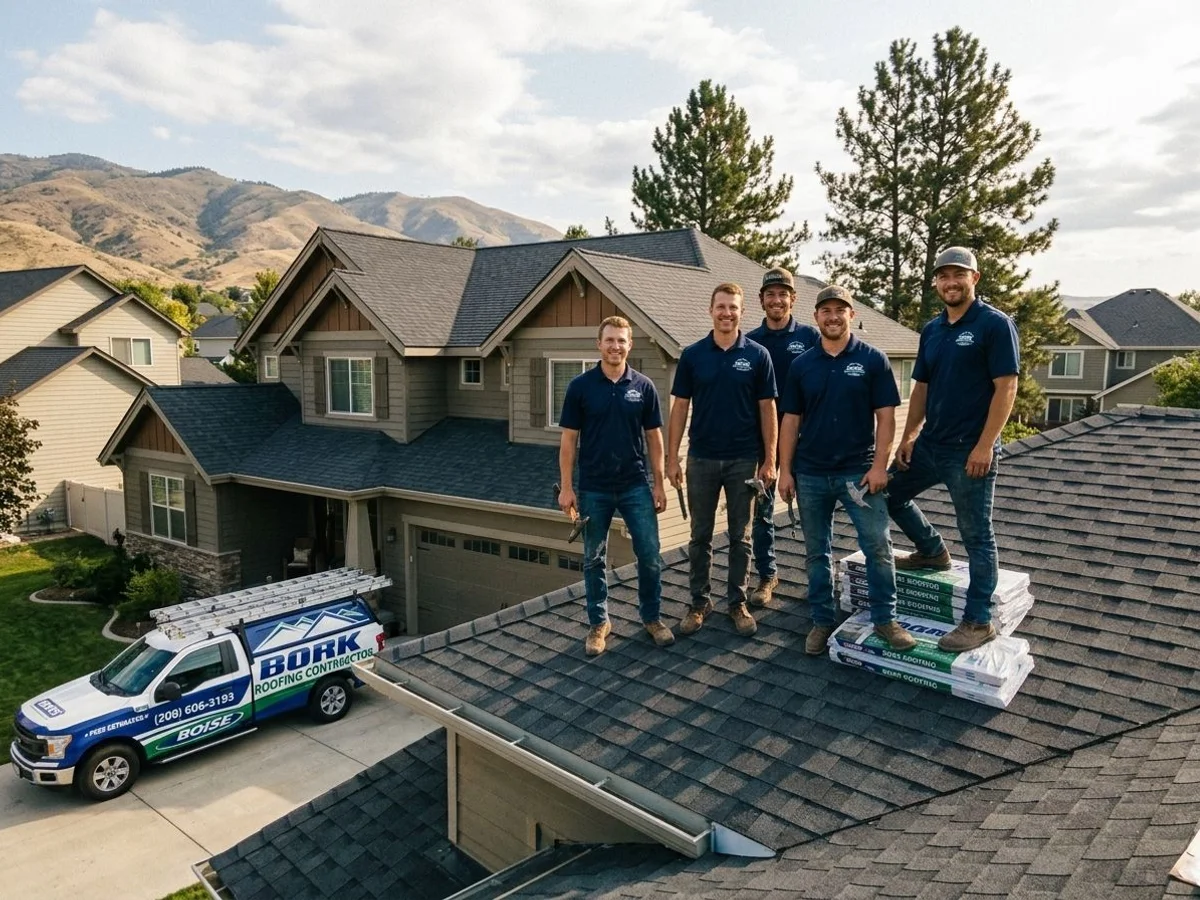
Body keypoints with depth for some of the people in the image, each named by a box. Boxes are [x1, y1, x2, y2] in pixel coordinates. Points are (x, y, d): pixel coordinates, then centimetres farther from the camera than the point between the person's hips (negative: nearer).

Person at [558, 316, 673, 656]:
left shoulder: (643, 386, 0)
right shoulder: (580, 386, -3)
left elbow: (653, 437, 5)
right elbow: (569, 439, -2)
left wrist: (659, 484, 2)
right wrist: (566, 487, -6)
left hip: (636, 486, 1)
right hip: (594, 489, 0)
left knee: (650, 556, 3)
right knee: (594, 560, 9)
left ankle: (651, 617, 24)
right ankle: (598, 623, 25)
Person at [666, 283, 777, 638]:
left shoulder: (757, 355, -2)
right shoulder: (692, 355, 1)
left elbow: (767, 409, 0)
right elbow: (679, 407, 2)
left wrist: (769, 459, -4)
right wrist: (672, 458, -2)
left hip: (744, 459, -1)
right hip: (701, 459, 1)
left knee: (740, 536, 9)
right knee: (700, 536, 9)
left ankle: (737, 602, 22)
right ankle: (700, 601, 21)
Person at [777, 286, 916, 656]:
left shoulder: (872, 359, -1)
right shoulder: (801, 364, 5)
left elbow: (886, 416, -3)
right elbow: (790, 420, 6)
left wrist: (879, 465, -12)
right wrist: (785, 470, 0)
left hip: (859, 472, -2)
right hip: (810, 475, 2)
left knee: (878, 546, -3)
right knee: (817, 553, 10)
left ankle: (885, 619, 12)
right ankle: (822, 621, 22)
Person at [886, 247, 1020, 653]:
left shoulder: (994, 324, -10)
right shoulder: (931, 330, 11)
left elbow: (1006, 388, -15)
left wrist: (984, 445, -20)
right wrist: (908, 436, 7)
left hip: (970, 451, -7)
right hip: (929, 444, 8)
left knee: (977, 535, 1)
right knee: (892, 494, 19)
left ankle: (978, 622, 12)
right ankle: (933, 551, 42)